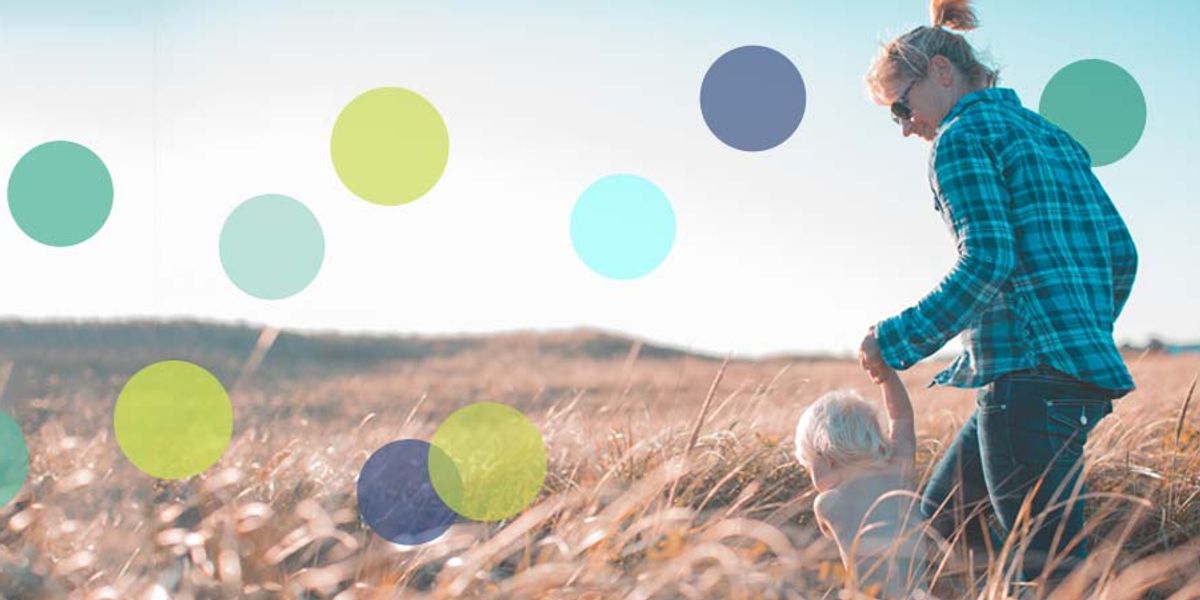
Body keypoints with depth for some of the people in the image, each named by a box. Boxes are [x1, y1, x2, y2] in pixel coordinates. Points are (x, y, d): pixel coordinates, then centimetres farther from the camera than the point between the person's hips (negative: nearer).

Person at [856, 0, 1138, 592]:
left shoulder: (962, 137, -4)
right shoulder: (1054, 137, 22)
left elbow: (987, 262, -16)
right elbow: (1120, 253, 19)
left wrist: (896, 341, -10)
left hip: (1031, 374, -10)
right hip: (1087, 368, 10)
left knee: (1054, 562, -10)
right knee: (940, 519, 16)